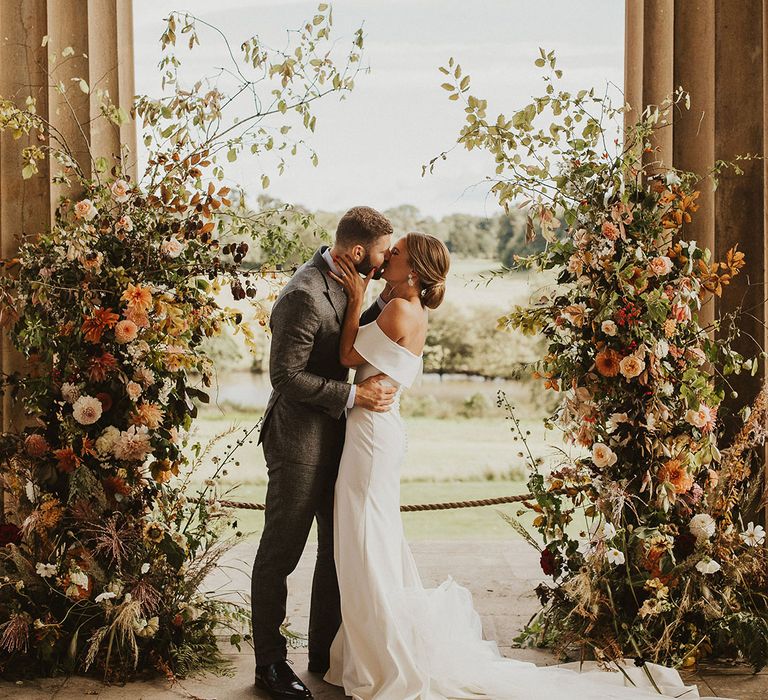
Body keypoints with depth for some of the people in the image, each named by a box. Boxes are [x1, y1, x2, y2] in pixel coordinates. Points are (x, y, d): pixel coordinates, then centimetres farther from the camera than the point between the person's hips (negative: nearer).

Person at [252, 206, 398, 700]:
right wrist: (352, 395, -22)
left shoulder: (340, 283, 5)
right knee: (281, 553, 5)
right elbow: (285, 375, -24)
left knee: (339, 547, 17)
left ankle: (326, 653, 32)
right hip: (299, 441, -10)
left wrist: (387, 302, 3)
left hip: (333, 437, 10)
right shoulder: (305, 295, -23)